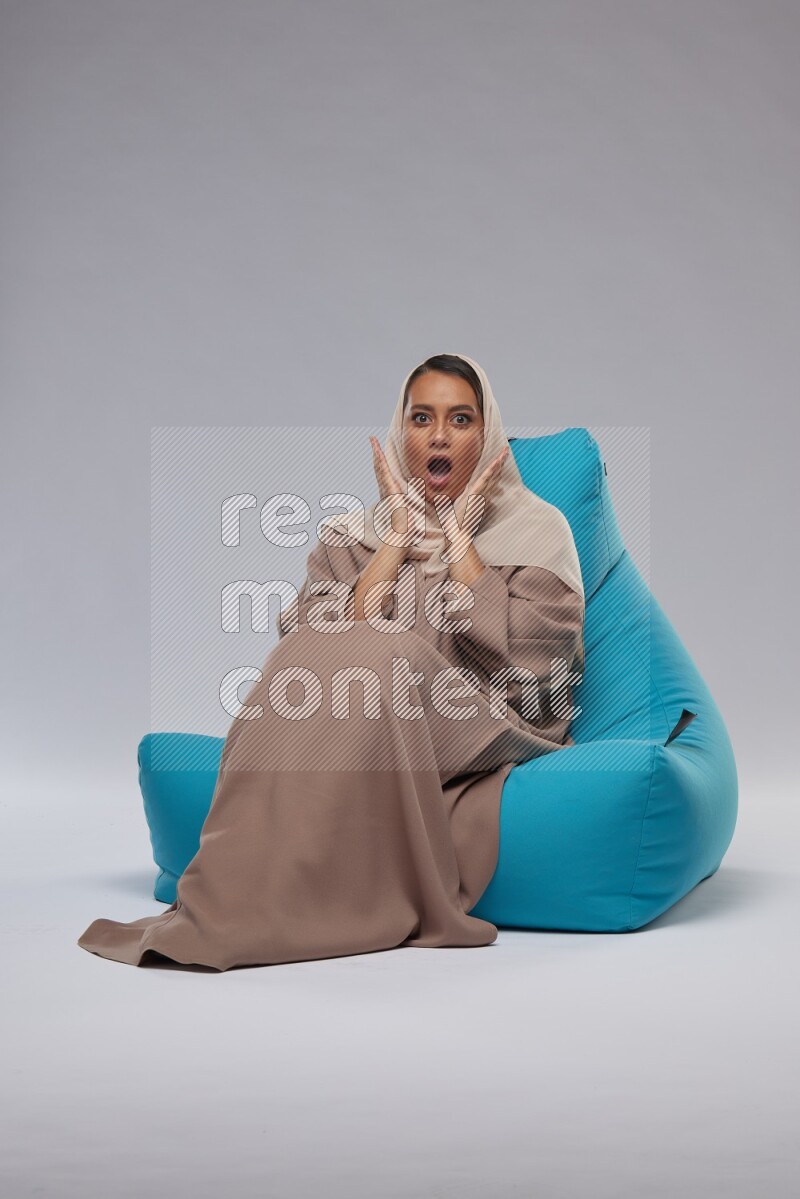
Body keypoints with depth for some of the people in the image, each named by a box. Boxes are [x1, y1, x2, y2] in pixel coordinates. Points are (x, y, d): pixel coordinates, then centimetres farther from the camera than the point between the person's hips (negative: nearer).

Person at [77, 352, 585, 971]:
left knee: (372, 655, -31)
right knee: (322, 654, -30)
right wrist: (402, 528, -3)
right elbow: (330, 634, -3)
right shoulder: (354, 533, 16)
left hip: (486, 737, -2)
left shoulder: (536, 528, 10)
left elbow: (517, 650, -8)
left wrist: (457, 531, -4)